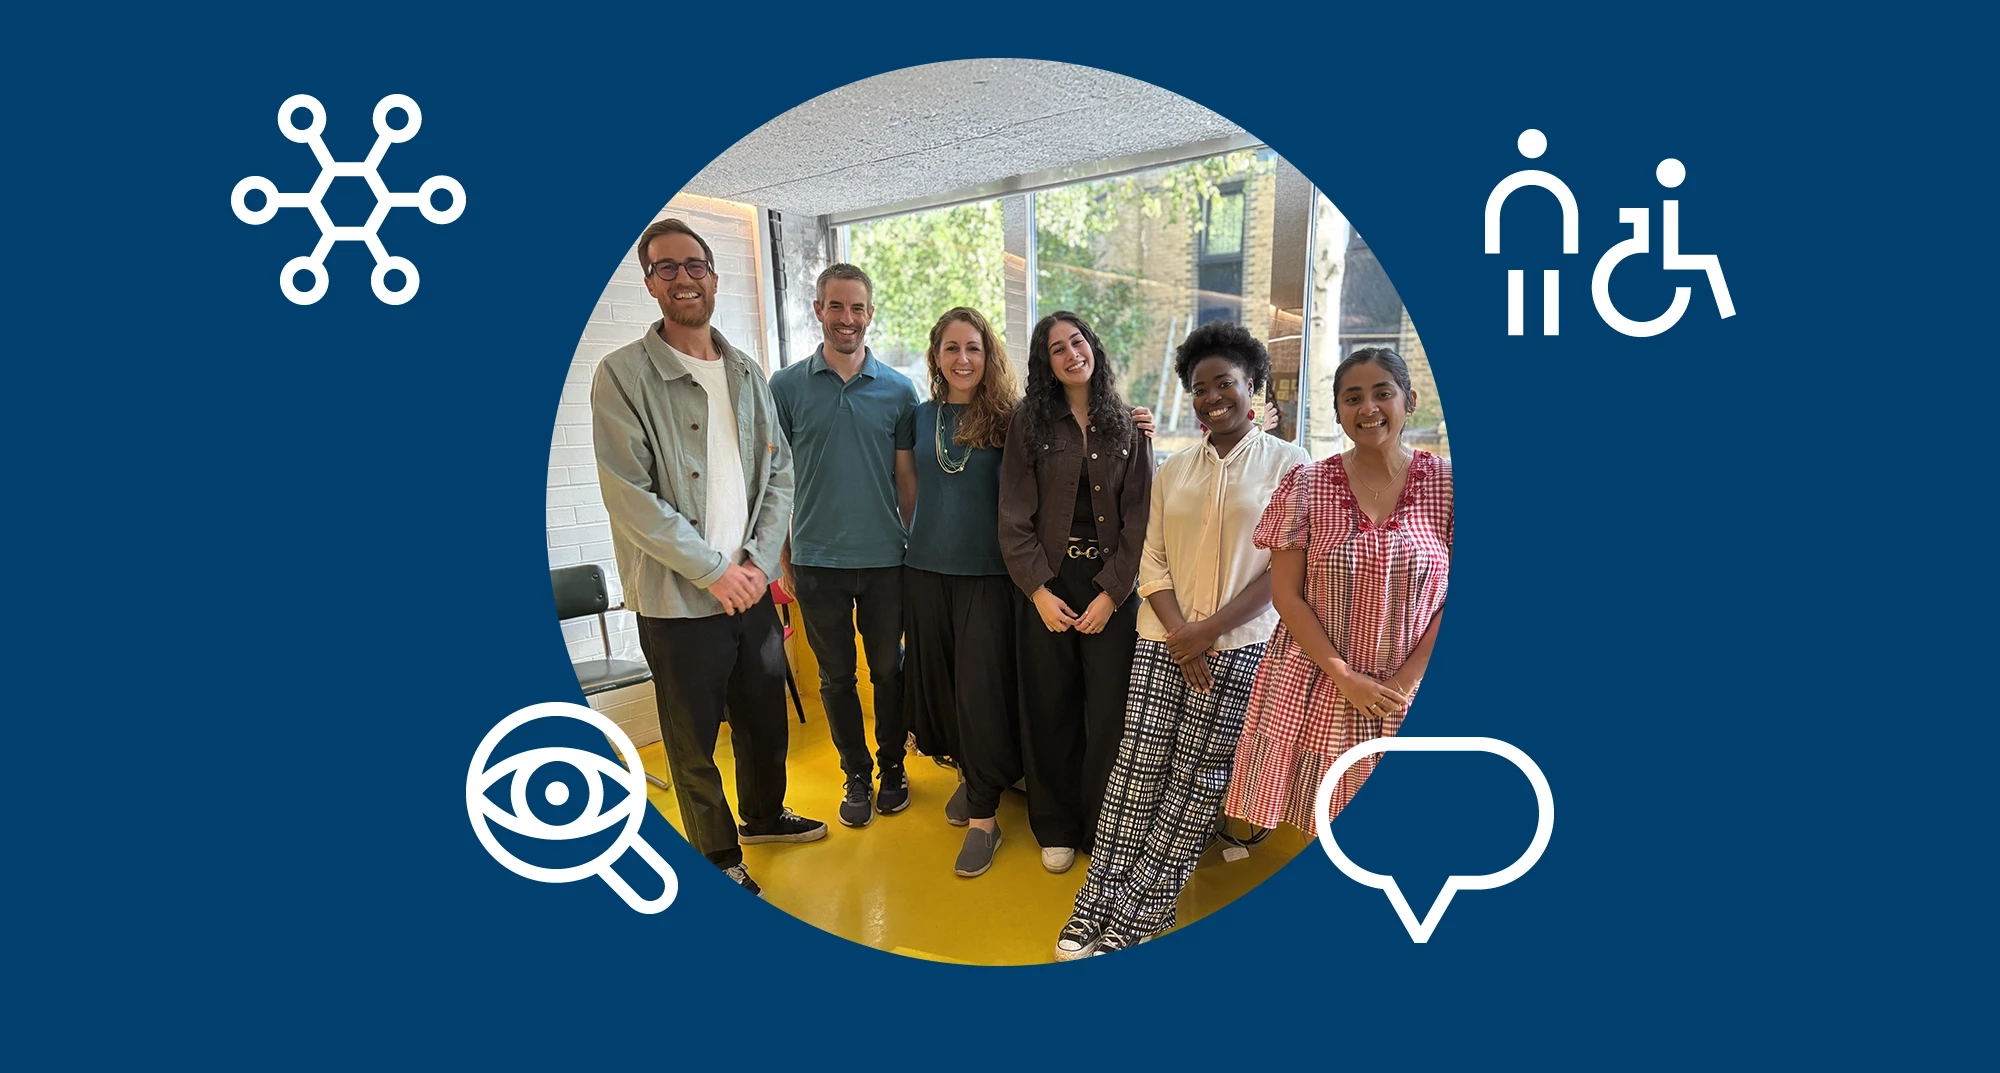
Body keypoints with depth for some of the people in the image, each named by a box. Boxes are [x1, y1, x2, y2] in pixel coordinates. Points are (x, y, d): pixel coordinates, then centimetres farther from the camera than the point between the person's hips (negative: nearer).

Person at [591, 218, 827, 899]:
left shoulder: (747, 373, 9)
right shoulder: (623, 374, -8)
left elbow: (779, 472, 7)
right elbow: (629, 496, -14)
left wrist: (757, 560, -6)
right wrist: (714, 570, -15)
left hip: (751, 587, 5)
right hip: (679, 600, -5)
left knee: (765, 716, 19)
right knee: (693, 740, 8)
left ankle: (764, 815, 43)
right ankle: (719, 858, 29)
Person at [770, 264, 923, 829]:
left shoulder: (898, 389, 1)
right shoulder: (786, 386, -1)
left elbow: (907, 479, 6)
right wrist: (784, 558, 1)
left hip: (884, 558, 1)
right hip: (817, 559, 0)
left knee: (888, 669, 12)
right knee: (836, 676, 11)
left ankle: (892, 765, 32)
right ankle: (856, 773, 29)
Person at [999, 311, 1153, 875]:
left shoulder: (1127, 426, 5)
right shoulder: (1028, 422, 3)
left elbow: (1139, 518, 0)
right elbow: (1015, 516, -2)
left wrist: (1111, 594, -9)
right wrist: (1039, 590, -10)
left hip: (1112, 589, 0)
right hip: (1048, 585, 0)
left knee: (1109, 712, 3)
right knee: (1050, 712, 7)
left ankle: (1104, 830, 21)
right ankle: (1056, 829, 24)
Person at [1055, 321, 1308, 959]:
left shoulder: (1287, 464, 0)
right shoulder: (1172, 472, 12)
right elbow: (1153, 561, 7)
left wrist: (1211, 630, -13)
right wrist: (1180, 633, -8)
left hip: (1241, 647, -3)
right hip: (1163, 642, 3)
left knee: (1198, 780, 0)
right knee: (1136, 770, -2)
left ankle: (1132, 918, 11)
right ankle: (1096, 911, 7)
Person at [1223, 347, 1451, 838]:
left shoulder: (1446, 484, -1)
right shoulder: (1306, 485, -2)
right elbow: (1286, 594, -4)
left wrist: (1406, 681, -11)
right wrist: (1345, 677, -11)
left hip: (1412, 695, 1)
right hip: (1317, 691, 0)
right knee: (1317, 828, 5)